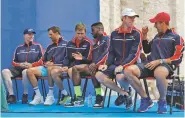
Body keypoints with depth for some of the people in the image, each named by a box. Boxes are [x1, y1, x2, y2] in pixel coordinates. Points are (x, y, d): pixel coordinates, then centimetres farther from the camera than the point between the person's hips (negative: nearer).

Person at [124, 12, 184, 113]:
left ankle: (162, 101, -17)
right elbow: (147, 50, 34)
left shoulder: (176, 38, 4)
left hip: (165, 65, -6)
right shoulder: (157, 36, 25)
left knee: (159, 73, -45)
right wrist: (144, 35, 22)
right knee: (128, 71, -21)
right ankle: (145, 99, -8)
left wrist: (159, 61, -15)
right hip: (150, 64, 6)